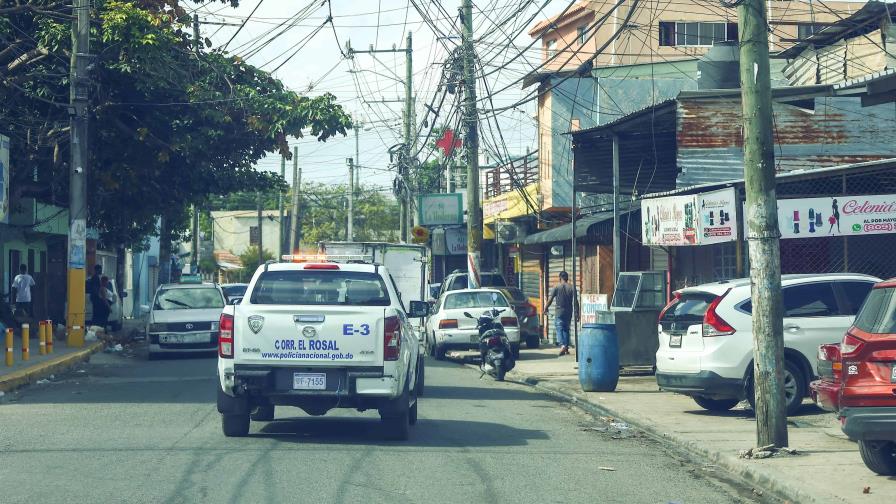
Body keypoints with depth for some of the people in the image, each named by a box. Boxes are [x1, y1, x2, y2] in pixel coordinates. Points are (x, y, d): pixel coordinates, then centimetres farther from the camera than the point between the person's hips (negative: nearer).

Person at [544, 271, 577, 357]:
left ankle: (562, 345, -26)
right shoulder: (572, 288, 1)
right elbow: (575, 302, -1)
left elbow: (550, 300, -5)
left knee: (559, 329, -6)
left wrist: (545, 308, 9)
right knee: (566, 329, 15)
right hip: (568, 312, 3)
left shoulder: (556, 288, -5)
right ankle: (566, 347, 16)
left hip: (559, 312, -3)